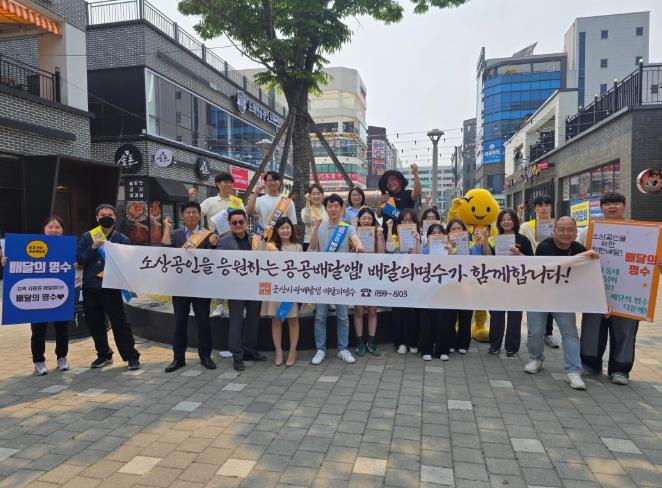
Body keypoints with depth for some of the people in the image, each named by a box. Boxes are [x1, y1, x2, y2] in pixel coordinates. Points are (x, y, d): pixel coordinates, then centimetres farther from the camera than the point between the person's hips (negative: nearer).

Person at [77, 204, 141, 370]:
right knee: (94, 323, 13)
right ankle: (104, 354, 29)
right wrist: (94, 247, -13)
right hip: (90, 288, 4)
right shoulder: (88, 237, 7)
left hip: (111, 288, -3)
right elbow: (79, 259, -1)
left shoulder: (122, 240, 1)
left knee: (120, 323, -3)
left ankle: (131, 356, 6)